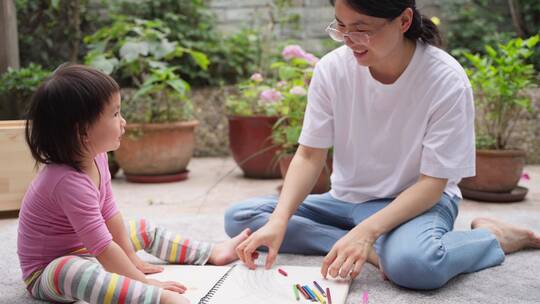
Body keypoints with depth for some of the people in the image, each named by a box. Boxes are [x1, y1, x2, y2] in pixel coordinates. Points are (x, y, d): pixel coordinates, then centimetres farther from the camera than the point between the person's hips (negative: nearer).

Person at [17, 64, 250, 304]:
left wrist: (132, 258, 9)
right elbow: (103, 248, -33)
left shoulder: (96, 156, -6)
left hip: (86, 248, 10)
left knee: (143, 229, 16)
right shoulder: (69, 181, -34)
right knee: (71, 272, -42)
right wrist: (145, 283, -29)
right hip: (48, 271, -10)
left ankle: (213, 253, 28)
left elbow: (109, 211, 5)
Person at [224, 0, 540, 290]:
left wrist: (367, 230, -33)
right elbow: (310, 156, -7)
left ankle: (494, 237, -7)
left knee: (412, 263, -41)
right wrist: (279, 221, -24)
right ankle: (375, 251, -20)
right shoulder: (332, 68, -11)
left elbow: (432, 182, -18)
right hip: (348, 200, 5)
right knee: (239, 217, -14)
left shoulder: (447, 81, -20)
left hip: (419, 200, -5)